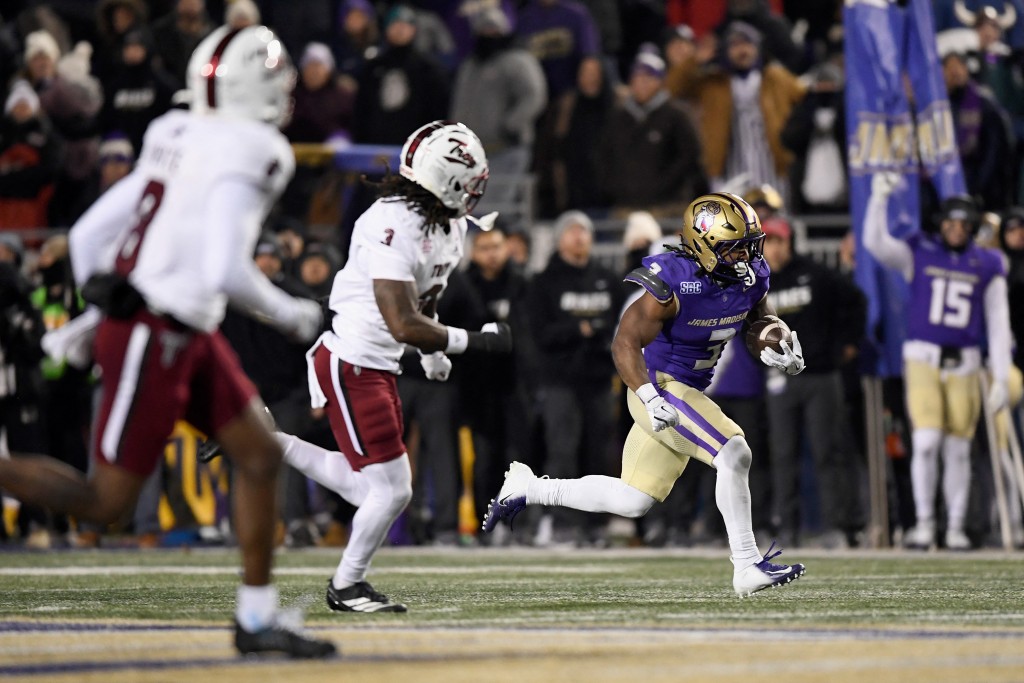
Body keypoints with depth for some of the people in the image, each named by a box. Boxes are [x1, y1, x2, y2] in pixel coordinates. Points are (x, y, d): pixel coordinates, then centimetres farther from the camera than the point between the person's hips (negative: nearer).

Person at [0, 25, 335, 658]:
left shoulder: (179, 147, 11)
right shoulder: (244, 156, -16)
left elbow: (87, 233, 14)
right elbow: (227, 271, -25)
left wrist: (105, 307, 23)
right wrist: (291, 315, -8)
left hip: (187, 334, 10)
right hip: (153, 339, -10)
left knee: (261, 456, 10)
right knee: (108, 501, -1)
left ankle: (259, 617, 15)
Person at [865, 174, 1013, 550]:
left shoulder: (987, 267, 5)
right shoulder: (919, 254, 3)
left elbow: (998, 325, 6)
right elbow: (876, 243, -12)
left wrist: (1001, 378, 2)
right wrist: (879, 198, -25)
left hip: (964, 365, 2)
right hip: (922, 359, -2)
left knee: (958, 449, 3)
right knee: (926, 441, -13)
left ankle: (955, 529, 12)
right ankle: (924, 524, -2)